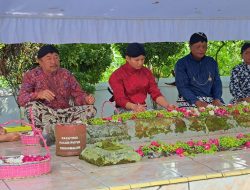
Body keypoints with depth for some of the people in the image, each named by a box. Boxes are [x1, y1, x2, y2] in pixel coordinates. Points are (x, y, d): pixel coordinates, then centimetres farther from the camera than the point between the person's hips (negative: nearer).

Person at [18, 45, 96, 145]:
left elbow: (78, 94, 8)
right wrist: (38, 94, -33)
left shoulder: (66, 74, 11)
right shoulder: (31, 75, 1)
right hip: (45, 114, -3)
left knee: (91, 109, -20)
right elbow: (21, 99, -12)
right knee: (31, 105, -31)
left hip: (65, 113, 3)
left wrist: (86, 99, -17)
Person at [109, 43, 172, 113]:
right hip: (125, 111, -4)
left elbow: (155, 94, 4)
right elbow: (120, 99, -16)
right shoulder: (116, 75, -6)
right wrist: (134, 107, -36)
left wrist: (168, 106, -16)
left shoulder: (146, 72, 9)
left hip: (143, 110, 4)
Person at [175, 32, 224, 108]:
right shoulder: (181, 63, 2)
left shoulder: (212, 62, 16)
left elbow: (217, 82, 13)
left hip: (210, 101, 4)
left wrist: (217, 99, -7)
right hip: (189, 102, -4)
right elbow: (182, 86, -7)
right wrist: (197, 102, -21)